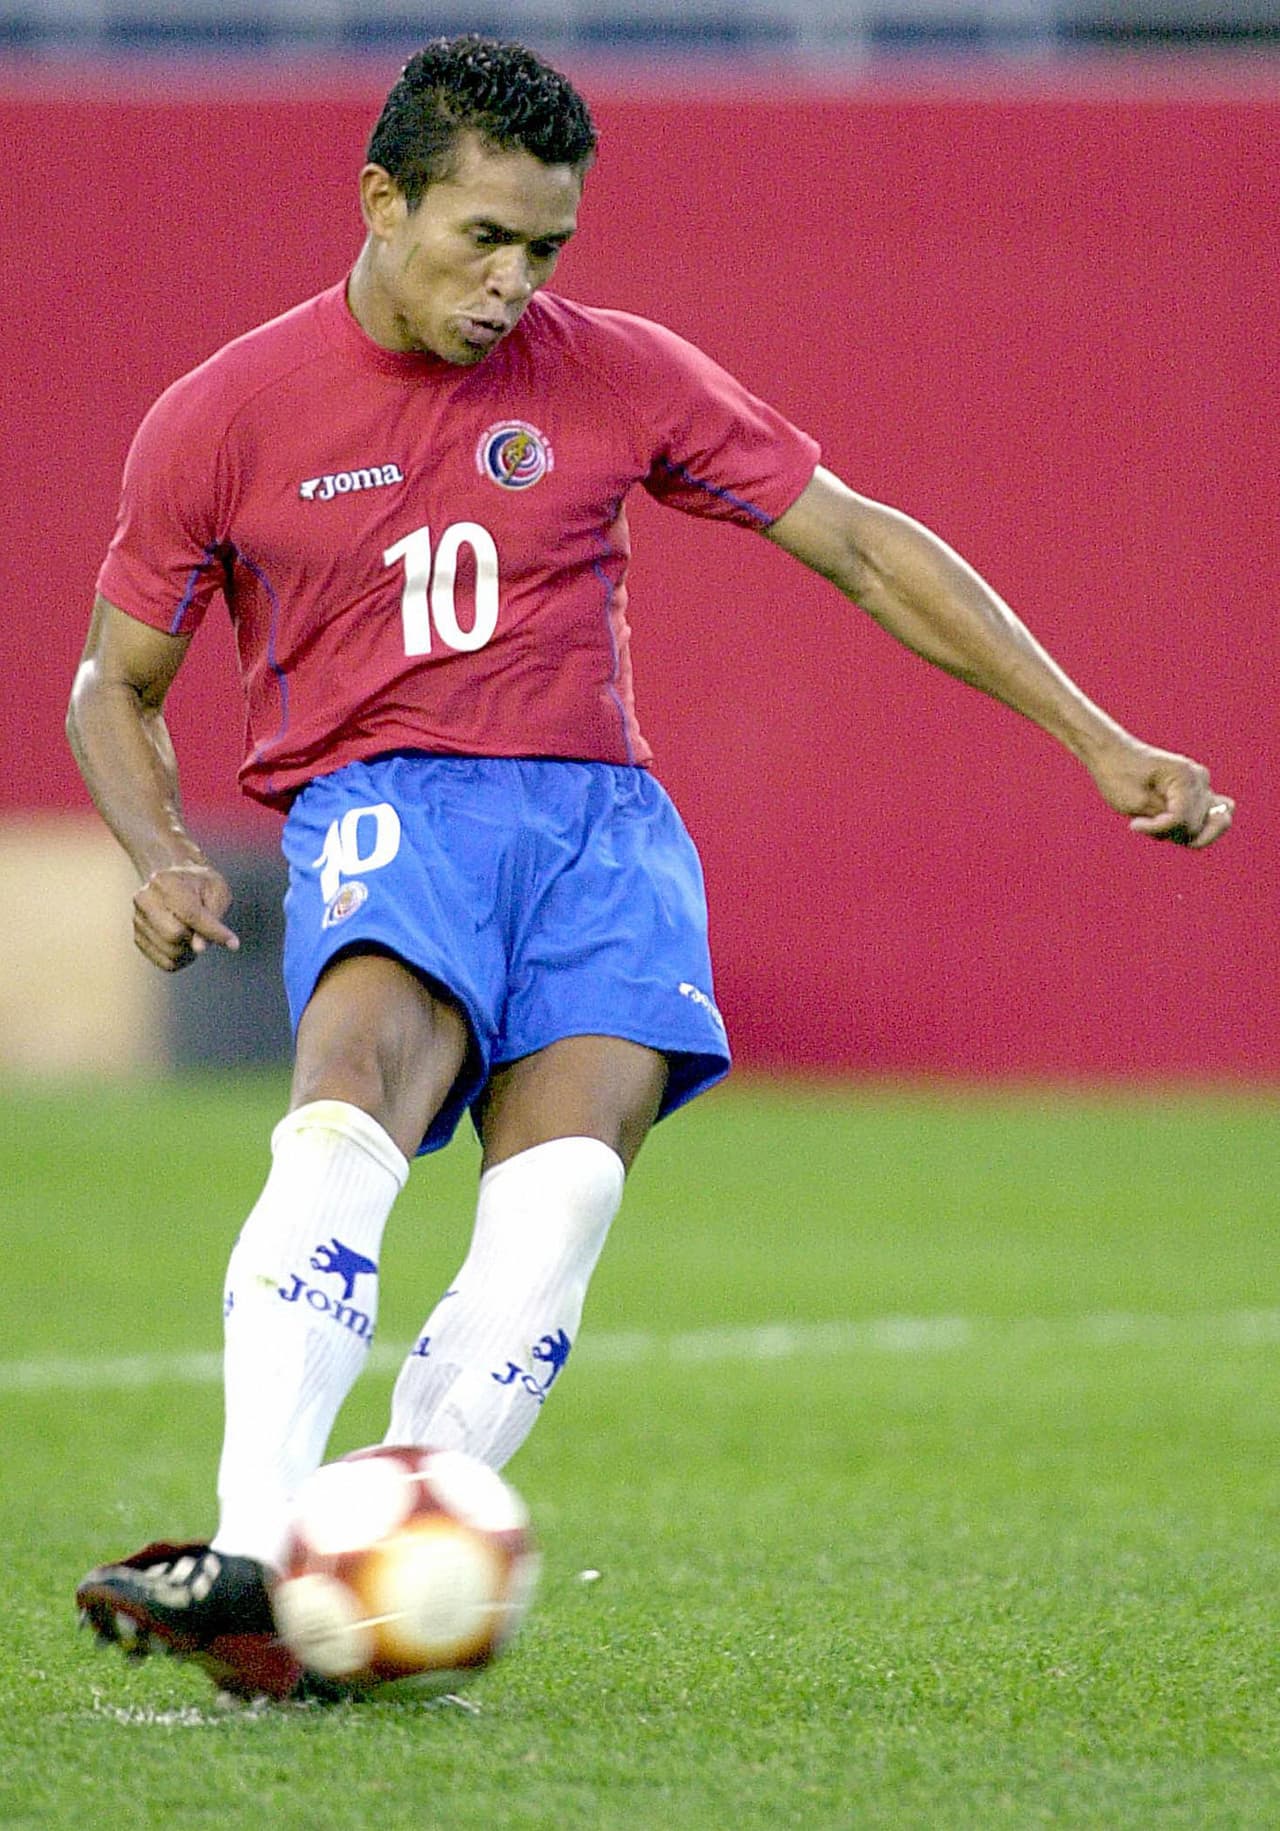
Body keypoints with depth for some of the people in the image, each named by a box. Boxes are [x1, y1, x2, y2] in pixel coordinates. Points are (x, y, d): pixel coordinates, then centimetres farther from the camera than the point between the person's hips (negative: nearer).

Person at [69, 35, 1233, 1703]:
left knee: (562, 1181, -26)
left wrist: (1098, 742, 9)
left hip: (597, 814, 2)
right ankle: (253, 1564, -43)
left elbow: (867, 550, 13)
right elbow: (115, 690, 16)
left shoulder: (616, 377, 7)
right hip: (380, 811, -2)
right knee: (343, 1119, -33)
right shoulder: (222, 420, 4)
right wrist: (163, 860, -5)